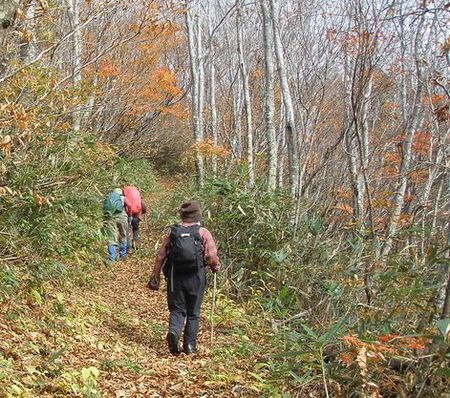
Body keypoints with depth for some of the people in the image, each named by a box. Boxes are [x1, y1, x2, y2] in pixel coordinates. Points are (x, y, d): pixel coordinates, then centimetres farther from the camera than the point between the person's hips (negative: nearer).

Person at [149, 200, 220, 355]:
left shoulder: (171, 232, 3)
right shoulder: (203, 233, -3)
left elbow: (160, 256, 2)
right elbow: (212, 257, -10)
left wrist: (155, 276, 8)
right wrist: (216, 267, 11)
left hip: (175, 277, 1)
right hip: (196, 278, -1)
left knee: (177, 309, 10)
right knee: (193, 313, 12)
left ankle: (174, 332, -18)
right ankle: (190, 345, 13)